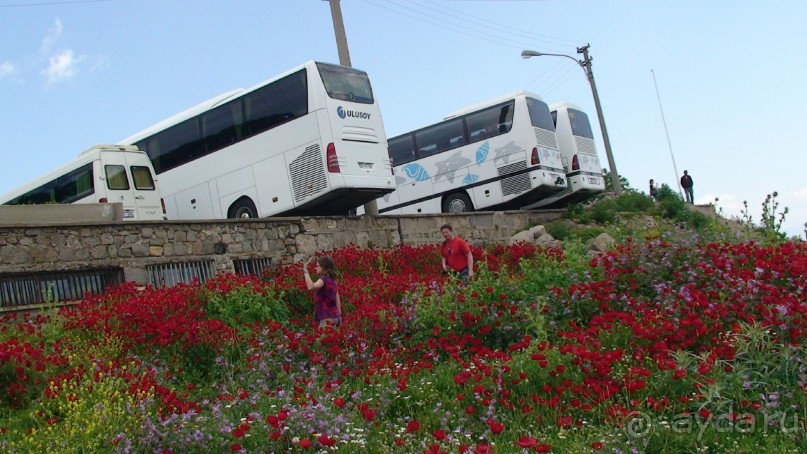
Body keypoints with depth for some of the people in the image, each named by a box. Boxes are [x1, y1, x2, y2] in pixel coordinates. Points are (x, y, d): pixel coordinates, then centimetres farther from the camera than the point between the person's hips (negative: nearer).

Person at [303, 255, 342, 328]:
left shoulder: (324, 279, -14)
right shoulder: (333, 281, 13)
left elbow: (311, 287, -33)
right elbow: (337, 301, 14)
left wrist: (305, 270, -26)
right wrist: (339, 316, 18)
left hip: (327, 317, -9)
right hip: (333, 316, 9)